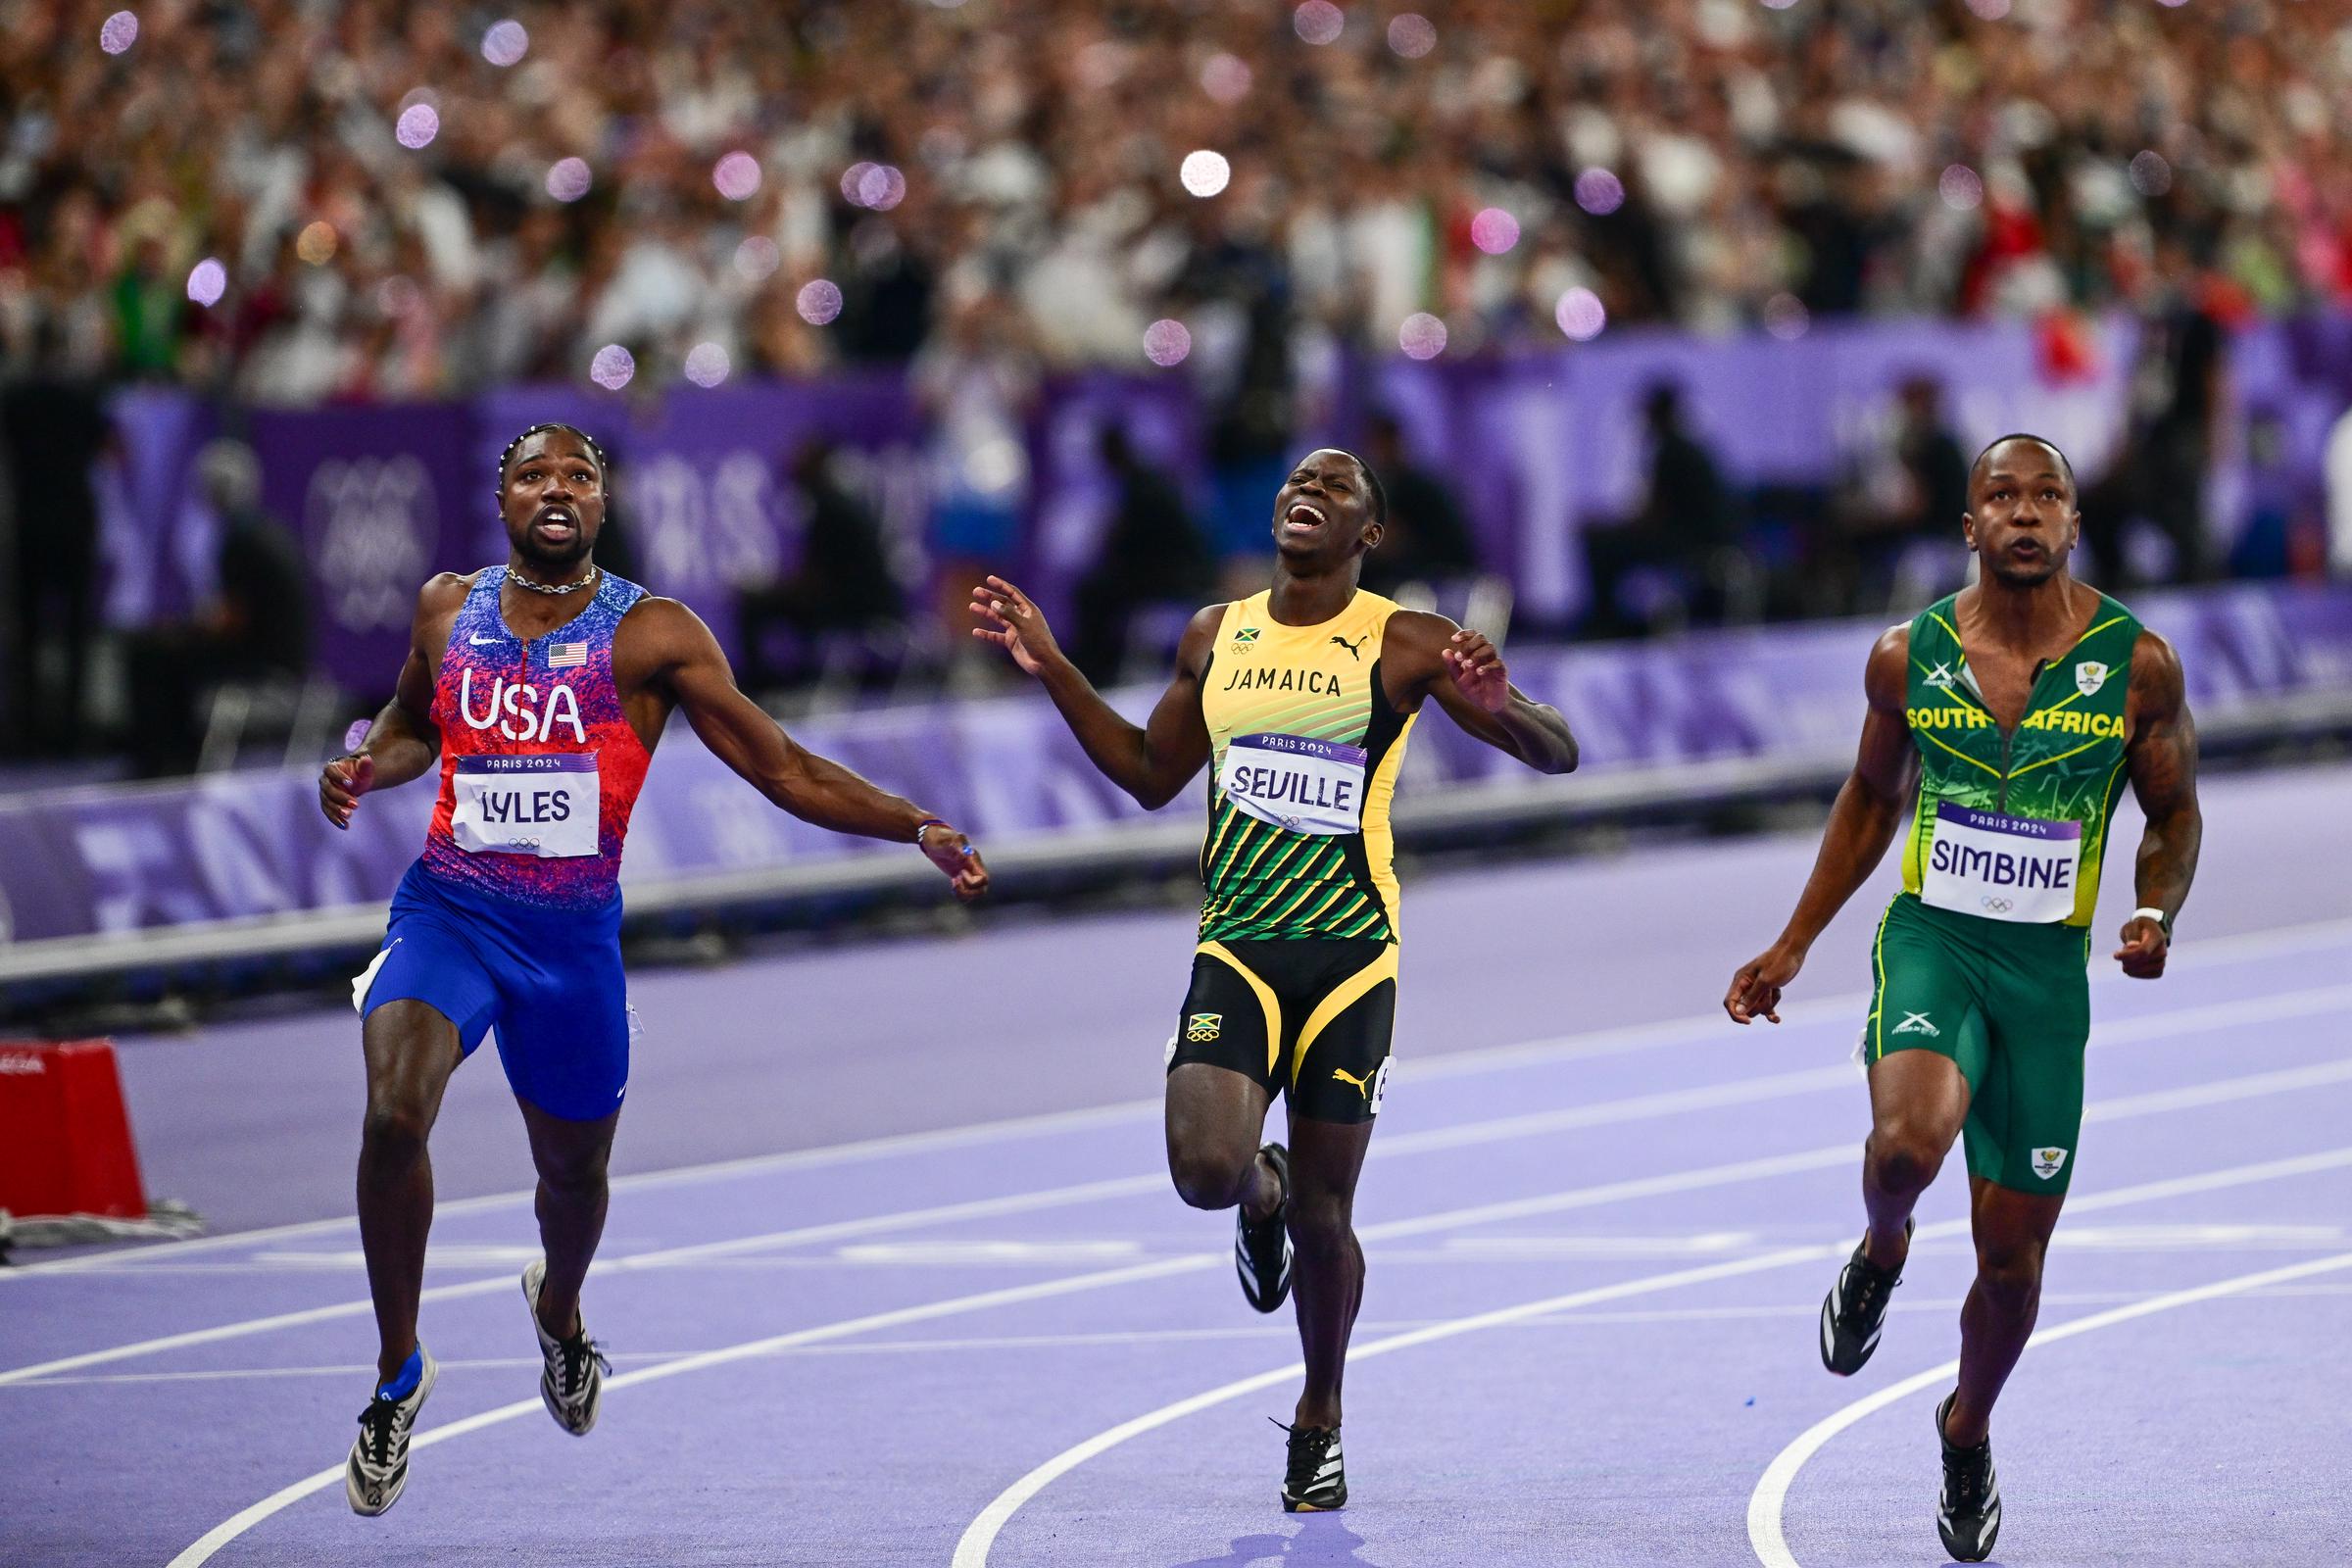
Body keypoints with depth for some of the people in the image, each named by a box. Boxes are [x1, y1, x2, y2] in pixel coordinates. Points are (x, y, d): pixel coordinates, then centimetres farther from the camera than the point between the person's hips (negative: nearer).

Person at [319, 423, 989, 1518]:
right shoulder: (448, 609, 4)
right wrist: (366, 768, 2)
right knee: (394, 1111, -26)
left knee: (574, 1165, 16)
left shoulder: (654, 636, -4)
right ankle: (397, 1373, -9)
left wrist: (919, 829, -10)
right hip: (447, 908, 0)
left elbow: (783, 769, -2)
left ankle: (559, 1308, 54)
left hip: (574, 934, 0)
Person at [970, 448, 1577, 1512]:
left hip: (1350, 954, -2)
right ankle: (1262, 1193, 19)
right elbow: (1151, 774, 23)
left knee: (1322, 1213, 2)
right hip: (1237, 946, 2)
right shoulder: (1217, 636, 11)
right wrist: (1052, 671, 16)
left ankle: (1319, 1422, 25)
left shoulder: (1401, 645, -2)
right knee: (1205, 1168, -20)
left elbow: (1557, 754, -4)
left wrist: (1495, 705, -25)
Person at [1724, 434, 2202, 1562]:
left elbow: (2174, 812, 7)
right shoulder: (1908, 657, -2)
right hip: (1932, 940, -1)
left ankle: (1968, 1430, 36)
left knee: (2012, 1249, 7)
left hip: (2050, 969, 1)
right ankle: (1880, 1255, 4)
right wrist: (1792, 948, 14)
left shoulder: (2137, 663, -6)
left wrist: (2157, 914, -14)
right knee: (1910, 1138, -32)